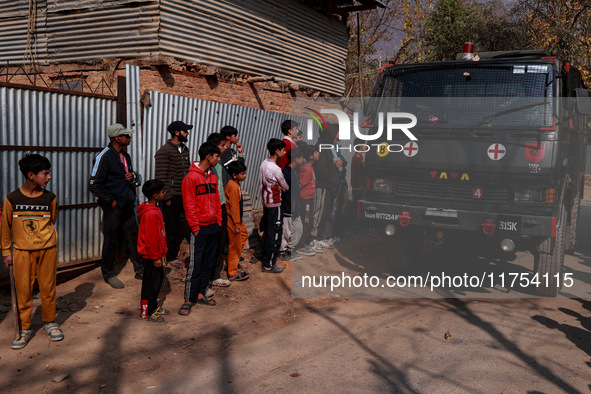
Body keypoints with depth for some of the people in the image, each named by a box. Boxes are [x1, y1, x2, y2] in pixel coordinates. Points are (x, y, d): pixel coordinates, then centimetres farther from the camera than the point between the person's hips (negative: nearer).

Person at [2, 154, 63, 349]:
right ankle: (24, 328, 17)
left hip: (47, 249, 1)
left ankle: (49, 322, 24)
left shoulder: (50, 198, 0)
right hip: (22, 250, -1)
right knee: (23, 290, 3)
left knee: (48, 287, 7)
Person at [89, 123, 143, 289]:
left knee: (134, 238, 13)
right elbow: (94, 185, -17)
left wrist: (132, 176, 3)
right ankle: (108, 274, 20)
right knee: (111, 240, 4)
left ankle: (140, 270, 24)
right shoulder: (104, 157, -14)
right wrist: (111, 201, -14)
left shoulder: (125, 155, 11)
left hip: (127, 205, 8)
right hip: (113, 207, -7)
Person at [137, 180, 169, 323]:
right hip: (151, 256, -10)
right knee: (151, 282, 0)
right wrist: (155, 257, -19)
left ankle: (152, 306, 32)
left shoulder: (154, 210, 10)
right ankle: (146, 312, 11)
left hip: (156, 253, 10)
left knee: (156, 280, 19)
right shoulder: (151, 214, -24)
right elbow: (150, 238, -23)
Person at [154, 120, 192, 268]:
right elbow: (161, 177, -14)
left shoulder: (185, 149, 13)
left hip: (185, 195, 7)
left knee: (188, 223, 6)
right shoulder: (164, 151, -10)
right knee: (171, 227, 3)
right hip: (173, 196, -7)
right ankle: (171, 257, 15)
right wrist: (167, 197, -17)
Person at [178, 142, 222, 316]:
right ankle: (188, 301, 4)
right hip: (200, 229, -7)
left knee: (208, 264, 12)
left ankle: (200, 295, 23)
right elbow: (189, 206, -13)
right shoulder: (191, 177, -11)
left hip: (213, 228, 7)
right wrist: (195, 227, -14)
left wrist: (218, 222, 9)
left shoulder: (213, 177, 11)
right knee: (195, 266, -4)